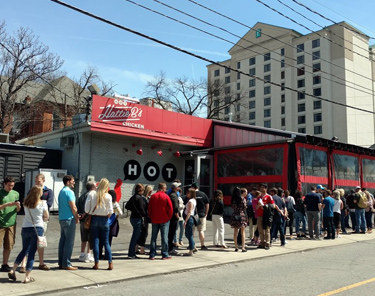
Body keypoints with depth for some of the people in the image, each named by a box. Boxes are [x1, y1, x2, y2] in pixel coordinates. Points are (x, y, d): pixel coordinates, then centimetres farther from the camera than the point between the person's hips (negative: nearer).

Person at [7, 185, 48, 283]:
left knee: (24, 250, 22)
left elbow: (27, 214, 12)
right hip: (37, 228, -4)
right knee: (32, 252, 2)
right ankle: (27, 277, 4)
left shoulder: (26, 203, 2)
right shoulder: (42, 203, -7)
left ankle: (13, 270, 19)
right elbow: (46, 217, 2)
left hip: (25, 228, 4)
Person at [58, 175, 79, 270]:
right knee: (69, 242, -4)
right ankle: (66, 264, -2)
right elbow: (73, 207, -17)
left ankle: (61, 263, 18)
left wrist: (75, 216, 19)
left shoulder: (61, 192, 15)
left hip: (62, 218, 9)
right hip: (69, 219, -9)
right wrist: (77, 218, -4)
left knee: (62, 241, 13)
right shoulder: (69, 192, -14)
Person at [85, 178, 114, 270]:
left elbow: (87, 208, -6)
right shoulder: (108, 196, -8)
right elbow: (110, 211, -8)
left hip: (94, 218, 1)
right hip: (104, 220, 0)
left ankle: (96, 263, 8)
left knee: (95, 241, 7)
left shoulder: (91, 194, -5)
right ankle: (110, 263, 7)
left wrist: (90, 214, 11)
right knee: (106, 242, 7)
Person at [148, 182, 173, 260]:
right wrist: (169, 216, 6)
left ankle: (152, 255, 9)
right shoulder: (166, 196, -8)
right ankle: (165, 255, 4)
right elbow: (170, 208, -8)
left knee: (153, 237, 8)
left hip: (154, 220, 3)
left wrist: (151, 217, 15)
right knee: (164, 237, 2)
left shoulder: (153, 196, 1)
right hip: (164, 220, -3)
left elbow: (149, 208, 5)